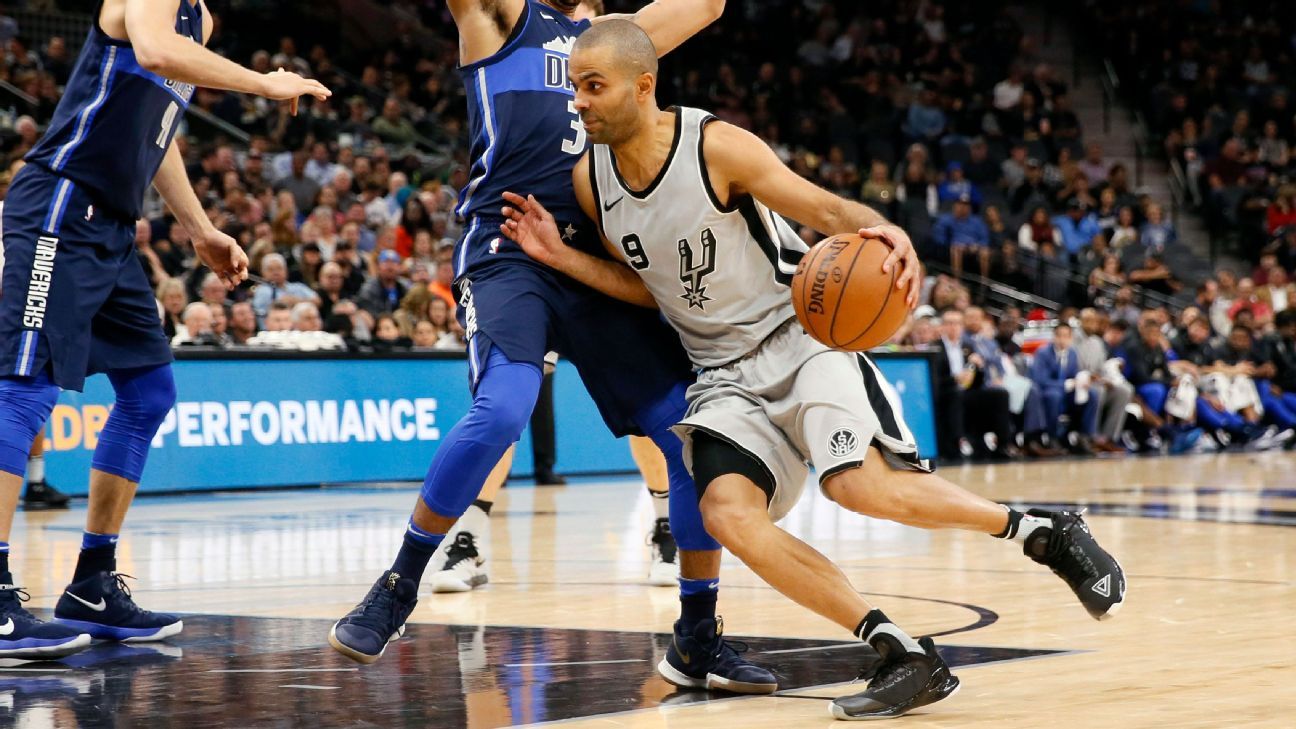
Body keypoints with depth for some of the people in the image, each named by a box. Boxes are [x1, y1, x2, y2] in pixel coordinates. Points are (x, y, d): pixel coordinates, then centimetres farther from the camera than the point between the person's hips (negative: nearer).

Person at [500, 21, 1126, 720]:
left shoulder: (718, 146, -17)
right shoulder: (589, 178, -1)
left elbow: (826, 208, -12)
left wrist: (885, 231, -33)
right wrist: (561, 257, 0)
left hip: (800, 333, -5)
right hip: (725, 372, 5)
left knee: (859, 485, -28)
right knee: (727, 513, -22)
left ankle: (1043, 530, -2)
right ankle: (906, 658, -15)